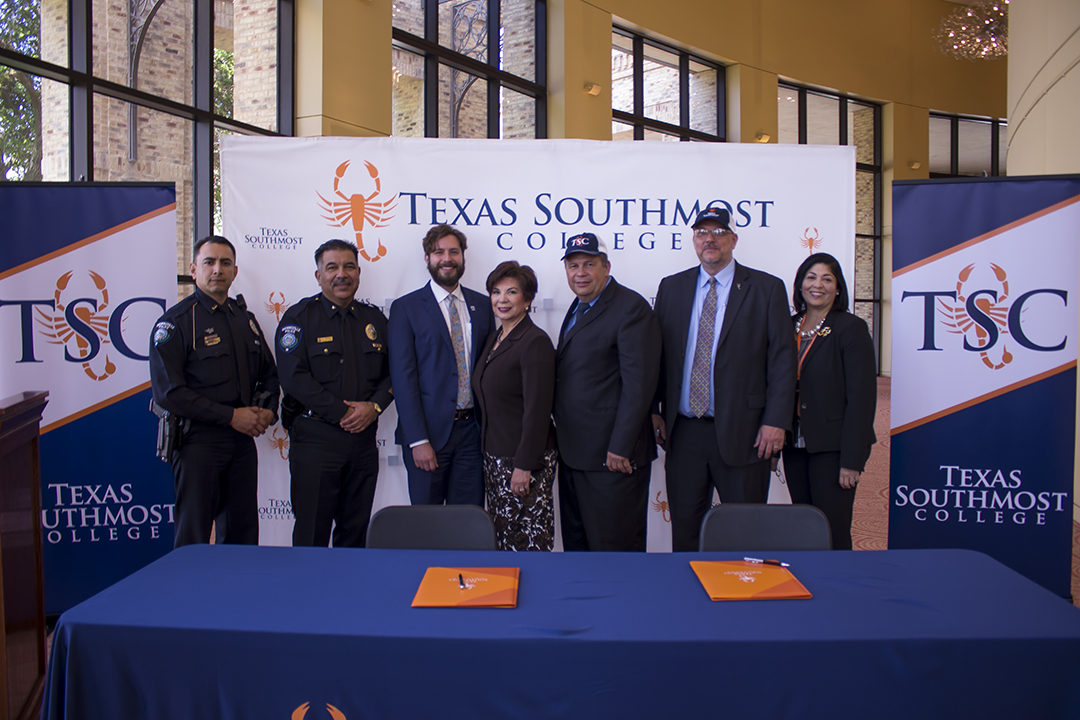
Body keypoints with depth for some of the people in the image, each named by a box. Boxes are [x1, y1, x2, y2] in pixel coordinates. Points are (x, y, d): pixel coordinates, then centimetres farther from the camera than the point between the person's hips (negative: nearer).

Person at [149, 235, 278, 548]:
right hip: (198, 442, -5)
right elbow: (168, 392, -13)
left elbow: (268, 373, 23)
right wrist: (231, 416, -15)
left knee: (243, 533, 10)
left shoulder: (245, 318, 14)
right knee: (194, 536, 2)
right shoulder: (175, 322, -5)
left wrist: (268, 411, 3)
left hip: (243, 440, 6)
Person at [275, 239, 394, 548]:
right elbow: (294, 377, -11)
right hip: (315, 438, -4)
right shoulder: (299, 317, -1)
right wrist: (343, 413, -15)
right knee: (311, 536, 2)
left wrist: (374, 407, -8)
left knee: (355, 533, 12)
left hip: (364, 438, 4)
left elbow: (393, 372, 11)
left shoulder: (375, 319, 13)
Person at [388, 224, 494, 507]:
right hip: (429, 431, -3)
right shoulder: (406, 308, -2)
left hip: (472, 429, 3)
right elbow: (403, 377, -7)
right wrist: (418, 440, -13)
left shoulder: (482, 305, 9)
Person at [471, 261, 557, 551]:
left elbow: (537, 409, -17)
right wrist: (489, 455, 14)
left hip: (524, 461, -8)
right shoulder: (494, 339, 13)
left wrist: (524, 465, -19)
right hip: (494, 457, 8)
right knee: (501, 539, 14)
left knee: (528, 541, 0)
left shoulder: (535, 341, -13)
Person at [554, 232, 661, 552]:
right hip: (573, 453, 9)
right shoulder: (578, 307, 16)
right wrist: (564, 440, 11)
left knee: (615, 546, 2)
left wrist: (620, 449, -21)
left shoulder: (631, 307, -12)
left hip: (613, 456, -9)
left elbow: (638, 384, -19)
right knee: (575, 543, 18)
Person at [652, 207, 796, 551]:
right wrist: (654, 409, 4)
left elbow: (783, 359, -2)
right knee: (684, 527, 11)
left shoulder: (767, 288, 1)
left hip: (742, 432, -3)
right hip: (683, 431, 3)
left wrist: (776, 421, -10)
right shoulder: (671, 287, 11)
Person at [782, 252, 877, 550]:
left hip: (831, 448, -5)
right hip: (795, 447, 5)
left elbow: (862, 396, -11)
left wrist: (852, 460, -15)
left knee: (833, 535, -2)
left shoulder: (850, 328, -6)